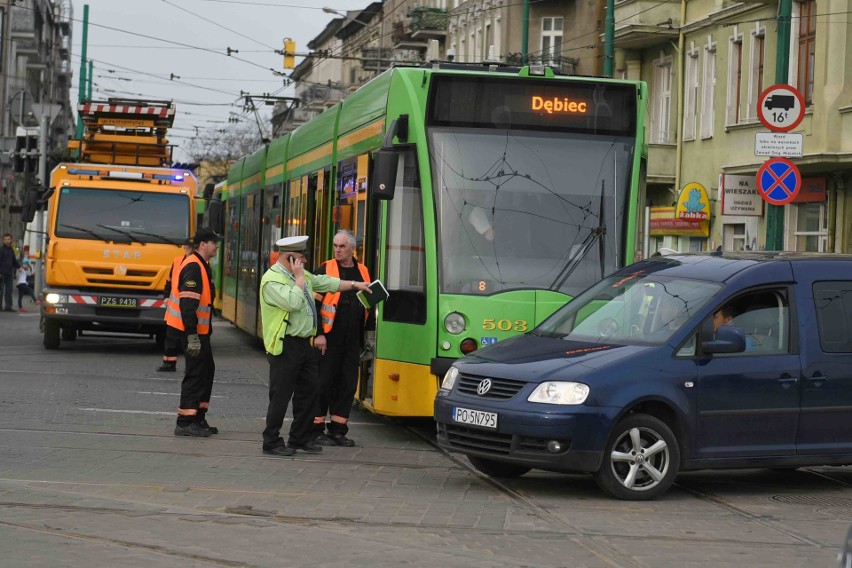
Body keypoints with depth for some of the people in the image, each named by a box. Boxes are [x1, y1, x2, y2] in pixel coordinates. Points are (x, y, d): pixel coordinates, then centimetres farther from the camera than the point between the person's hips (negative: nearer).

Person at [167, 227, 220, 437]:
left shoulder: (201, 266, 15)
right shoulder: (193, 267, -18)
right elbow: (187, 304, -25)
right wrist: (192, 336, -28)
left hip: (200, 330, 11)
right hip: (193, 331, -11)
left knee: (207, 370, 16)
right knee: (195, 373, -7)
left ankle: (198, 419, 23)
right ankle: (185, 422, -3)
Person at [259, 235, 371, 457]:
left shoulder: (303, 276, 15)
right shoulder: (272, 280, -15)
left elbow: (326, 283, 27)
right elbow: (293, 302, -27)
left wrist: (354, 285, 26)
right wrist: (299, 277, -16)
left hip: (305, 344, 9)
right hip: (285, 346, -9)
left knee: (309, 390, 12)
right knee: (281, 395, -5)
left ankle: (300, 439, 22)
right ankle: (271, 443, 3)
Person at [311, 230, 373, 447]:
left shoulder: (363, 272, 12)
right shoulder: (325, 270, -3)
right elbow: (314, 304, -7)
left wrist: (369, 334, 15)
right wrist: (318, 334, -14)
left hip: (352, 340, 5)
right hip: (328, 339, -5)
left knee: (348, 384, 6)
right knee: (324, 382, -1)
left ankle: (338, 429, 14)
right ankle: (317, 429, 6)